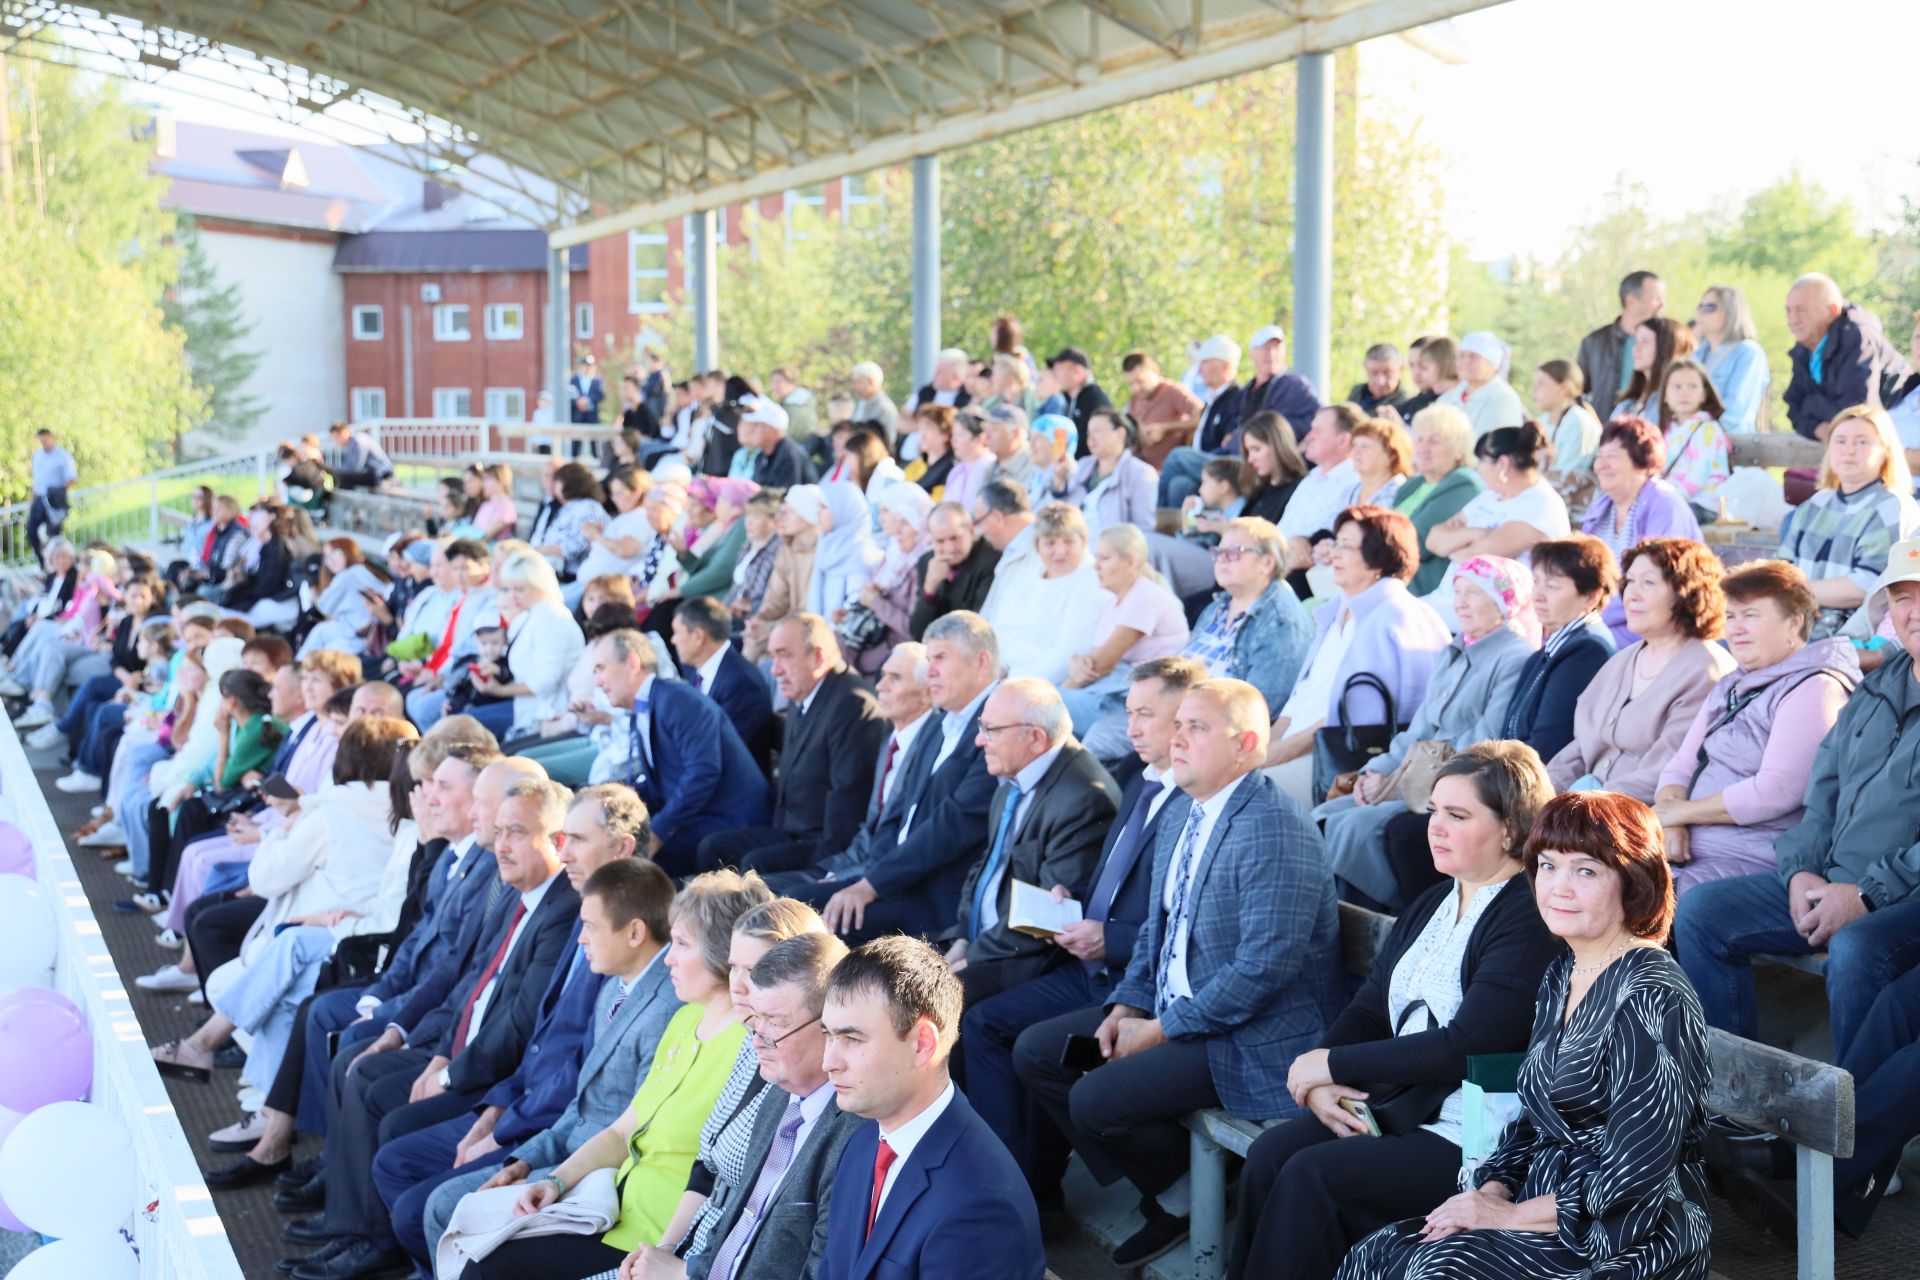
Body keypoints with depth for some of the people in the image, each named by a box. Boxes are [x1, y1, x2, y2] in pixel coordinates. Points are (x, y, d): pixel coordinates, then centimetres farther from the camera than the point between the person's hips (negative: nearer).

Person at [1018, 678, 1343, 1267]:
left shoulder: (1277, 832, -22)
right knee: (1037, 1052, 5)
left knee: (1095, 1101, -22)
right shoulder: (1181, 812, 9)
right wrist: (1126, 1007, 1)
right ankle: (1164, 1193, 12)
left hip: (1252, 1040, -10)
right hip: (1171, 1008, 10)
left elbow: (1261, 970, -26)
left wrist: (1160, 1031, -19)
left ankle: (1186, 1195, 9)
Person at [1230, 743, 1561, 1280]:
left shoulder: (1529, 918, -15)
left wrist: (1333, 1064, -14)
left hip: (1469, 1135, -8)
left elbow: (1468, 1046, -22)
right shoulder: (1433, 903, 13)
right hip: (1393, 1102, 8)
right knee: (1270, 1154, -11)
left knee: (1311, 1176, -20)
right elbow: (1368, 1008, 12)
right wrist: (1320, 1083, -9)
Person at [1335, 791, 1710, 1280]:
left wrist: (1514, 1215, -14)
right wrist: (1492, 1192, 0)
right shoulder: (1561, 975, 12)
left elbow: (1630, 1183, -20)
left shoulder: (1651, 997, -16)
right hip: (1545, 1206, 8)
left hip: (1641, 1236, -8)